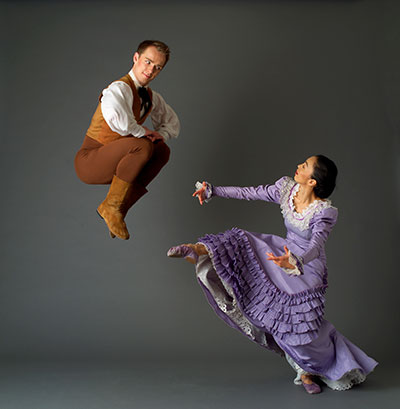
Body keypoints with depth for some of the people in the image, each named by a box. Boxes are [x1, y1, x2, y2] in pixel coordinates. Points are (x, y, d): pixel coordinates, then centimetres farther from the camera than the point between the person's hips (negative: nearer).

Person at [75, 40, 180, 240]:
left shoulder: (151, 96, 9)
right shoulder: (120, 88, -19)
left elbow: (172, 122, 26)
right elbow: (117, 120, -42)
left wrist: (160, 134, 2)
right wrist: (143, 131, -23)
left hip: (110, 164, 9)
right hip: (89, 162, -9)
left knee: (162, 151, -1)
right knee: (142, 146, -29)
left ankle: (120, 209, -5)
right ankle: (110, 206, -16)